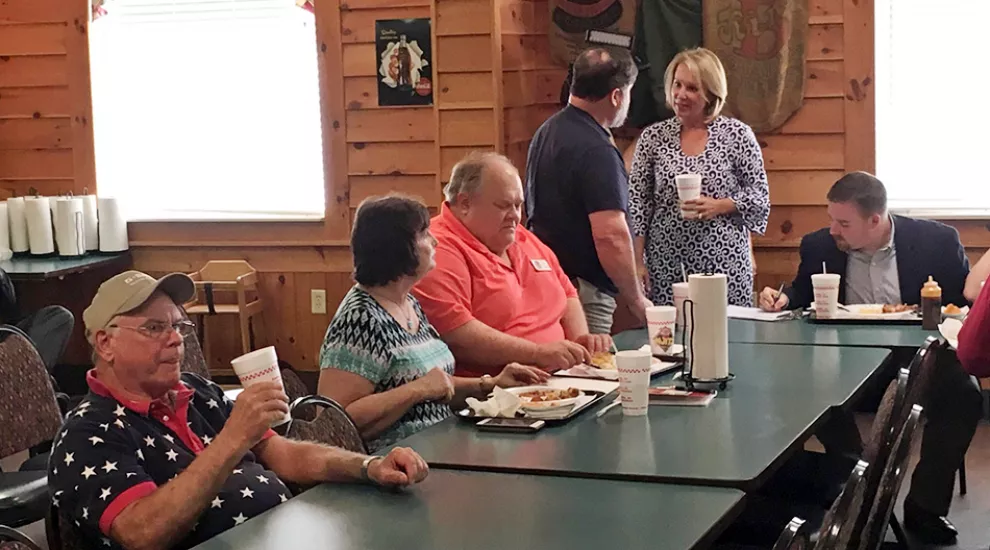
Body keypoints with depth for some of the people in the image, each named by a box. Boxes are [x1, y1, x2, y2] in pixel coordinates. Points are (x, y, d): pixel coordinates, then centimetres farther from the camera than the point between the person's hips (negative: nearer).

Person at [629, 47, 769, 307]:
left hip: (725, 264, -1)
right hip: (667, 265, 1)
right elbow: (637, 204, 6)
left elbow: (760, 197, 4)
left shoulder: (737, 134, 1)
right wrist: (637, 262, 0)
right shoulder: (653, 137, 5)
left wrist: (720, 206, -12)